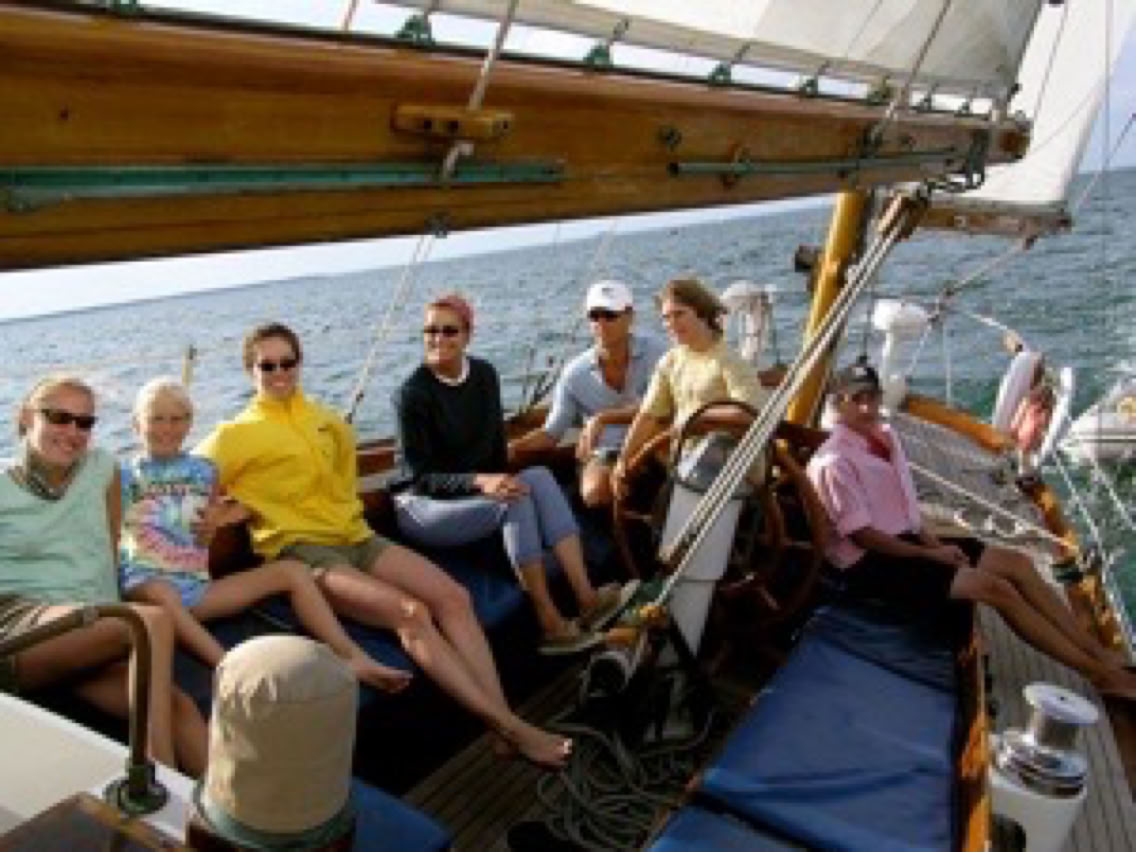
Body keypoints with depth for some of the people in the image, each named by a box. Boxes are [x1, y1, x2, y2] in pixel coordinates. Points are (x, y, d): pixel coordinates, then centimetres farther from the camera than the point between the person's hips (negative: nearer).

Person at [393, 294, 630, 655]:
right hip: (423, 507, -5)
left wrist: (501, 483, -6)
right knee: (517, 501, -30)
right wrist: (480, 482, -31)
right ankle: (550, 624, -26)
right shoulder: (412, 394, -14)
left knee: (539, 476, -23)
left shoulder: (484, 375, 5)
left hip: (478, 498, 6)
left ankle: (586, 598, -32)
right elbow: (421, 477, -16)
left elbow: (497, 445, 12)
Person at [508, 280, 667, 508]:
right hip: (603, 453, 0)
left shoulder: (653, 353, -7)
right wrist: (513, 447, -16)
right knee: (594, 493, -32)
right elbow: (550, 434, 2)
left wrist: (602, 419, -29)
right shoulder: (575, 373, -2)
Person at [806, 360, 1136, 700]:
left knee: (1017, 563, -3)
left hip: (906, 541, 9)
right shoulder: (834, 462, -18)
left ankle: (1104, 655, 0)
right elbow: (861, 535, -18)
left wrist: (935, 543, -1)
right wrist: (929, 555, -12)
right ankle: (1102, 675, -9)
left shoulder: (886, 437, 8)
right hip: (869, 562, -9)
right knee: (996, 587, -18)